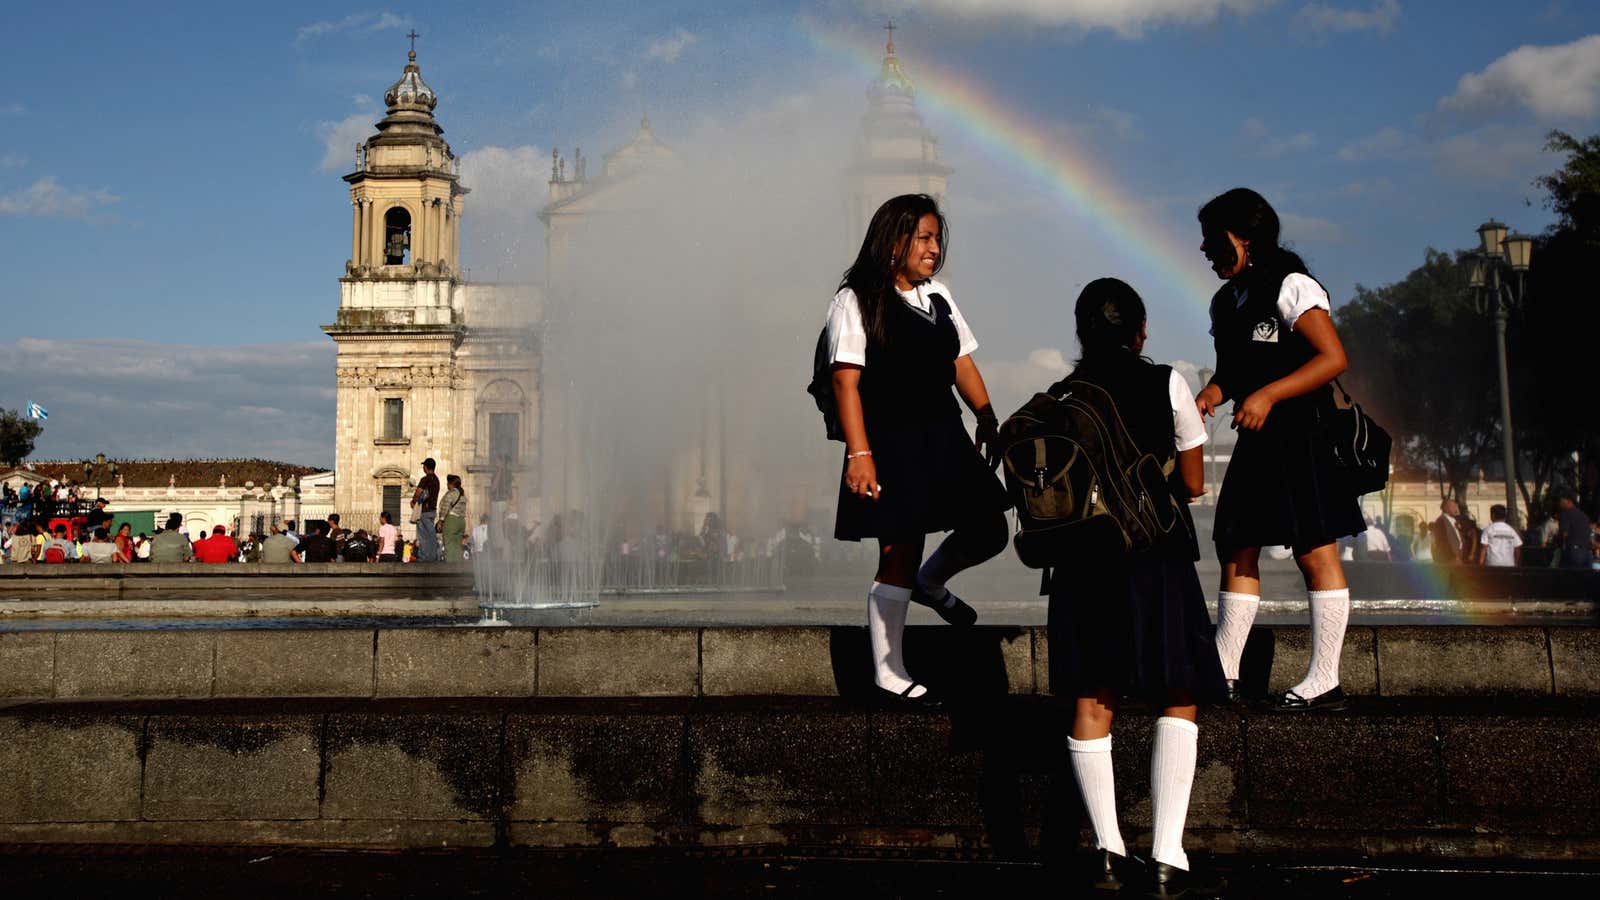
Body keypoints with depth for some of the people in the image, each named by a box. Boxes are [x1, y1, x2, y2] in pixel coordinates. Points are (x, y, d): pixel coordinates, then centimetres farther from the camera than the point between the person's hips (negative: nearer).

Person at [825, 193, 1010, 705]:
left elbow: (963, 363, 18)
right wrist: (859, 454, -19)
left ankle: (930, 584, 35)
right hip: (891, 443, -7)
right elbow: (845, 380, -12)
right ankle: (888, 675, 9)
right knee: (899, 554, -3)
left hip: (944, 437, 7)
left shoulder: (938, 296, 16)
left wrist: (989, 421, 7)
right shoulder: (857, 300, -6)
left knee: (988, 531, 5)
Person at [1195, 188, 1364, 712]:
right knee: (1236, 550, 7)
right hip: (1257, 441, 8)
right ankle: (1222, 672, 13)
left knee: (1314, 551, -6)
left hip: (1303, 437, -8)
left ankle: (1324, 681, 0)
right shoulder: (1226, 302, 15)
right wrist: (1210, 395, -1)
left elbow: (1333, 358, -17)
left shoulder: (1291, 288, -9)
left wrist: (1267, 395, -22)